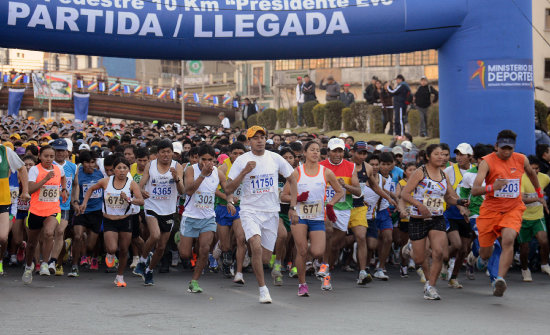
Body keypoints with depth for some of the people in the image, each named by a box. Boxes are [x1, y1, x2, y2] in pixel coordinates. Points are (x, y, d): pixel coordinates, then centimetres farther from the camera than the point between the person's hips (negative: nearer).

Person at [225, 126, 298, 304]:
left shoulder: (275, 159, 2)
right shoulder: (241, 161, -4)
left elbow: (292, 181, 13)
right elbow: (228, 189, -8)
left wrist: (293, 207, 6)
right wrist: (245, 172, -20)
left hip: (271, 212, 3)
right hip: (249, 210, -3)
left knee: (265, 257, 3)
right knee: (257, 247, -25)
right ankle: (263, 289, -13)